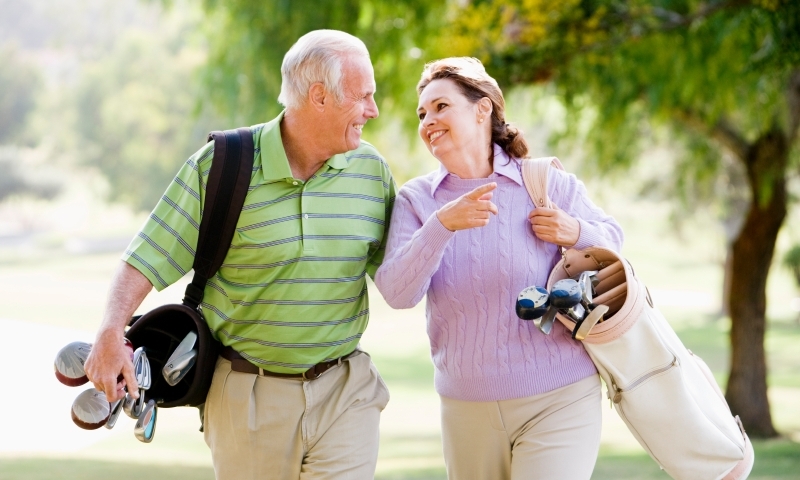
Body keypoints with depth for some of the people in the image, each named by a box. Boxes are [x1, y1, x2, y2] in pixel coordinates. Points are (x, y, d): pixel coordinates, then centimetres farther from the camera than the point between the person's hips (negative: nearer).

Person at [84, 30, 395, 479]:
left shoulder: (372, 169, 3)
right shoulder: (221, 165, -9)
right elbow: (149, 256, -7)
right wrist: (112, 333, -21)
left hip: (344, 392, 2)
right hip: (246, 392, -2)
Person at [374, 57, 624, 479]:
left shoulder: (550, 185, -1)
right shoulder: (416, 200, 1)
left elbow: (612, 242, 12)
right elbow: (397, 293, -12)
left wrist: (576, 233, -10)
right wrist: (443, 224, -26)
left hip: (559, 400, -2)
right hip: (466, 409, 3)